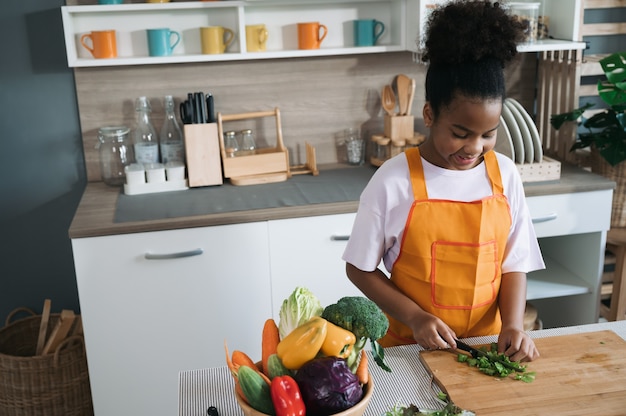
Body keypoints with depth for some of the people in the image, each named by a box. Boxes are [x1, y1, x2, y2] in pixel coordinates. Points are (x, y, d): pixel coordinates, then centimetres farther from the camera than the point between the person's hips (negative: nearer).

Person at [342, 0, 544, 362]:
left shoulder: (504, 174, -3)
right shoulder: (394, 181, -13)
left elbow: (514, 263, 3)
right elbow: (360, 268, -6)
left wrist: (513, 323, -12)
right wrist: (415, 317, -15)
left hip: (487, 343, 2)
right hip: (411, 346, -2)